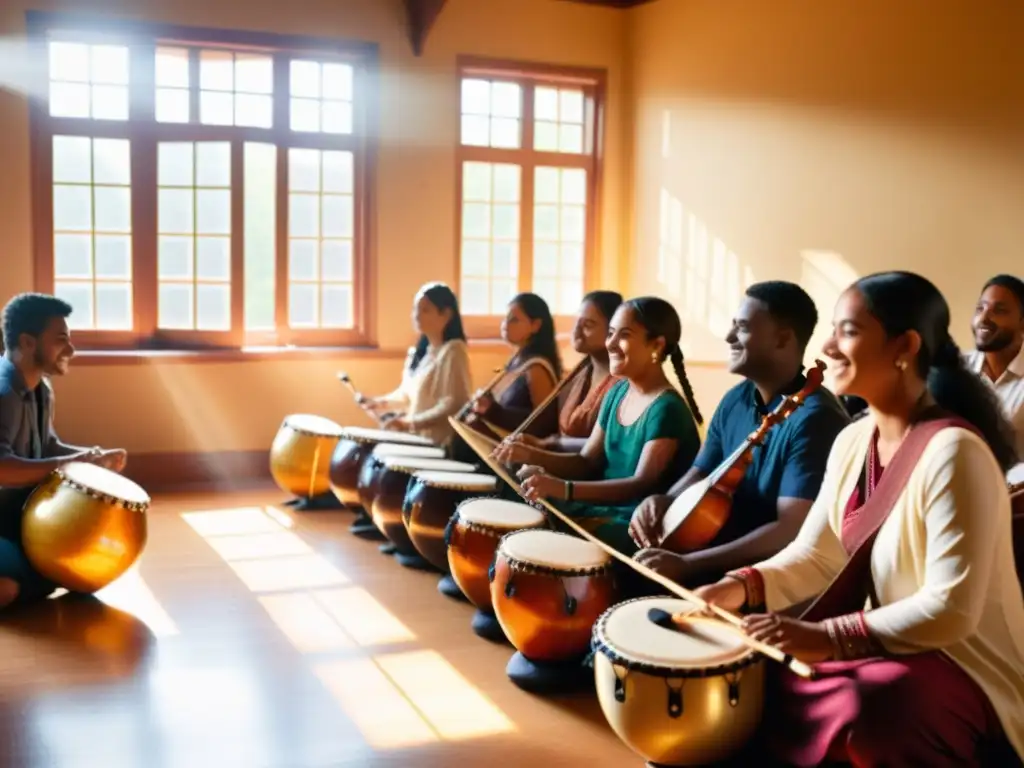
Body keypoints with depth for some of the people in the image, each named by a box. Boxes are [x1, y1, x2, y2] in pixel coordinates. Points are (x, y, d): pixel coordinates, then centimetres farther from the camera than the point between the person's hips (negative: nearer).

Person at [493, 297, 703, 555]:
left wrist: (565, 489, -38)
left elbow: (642, 486, -28)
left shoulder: (667, 410, -18)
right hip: (605, 507, 8)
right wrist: (531, 455, -7)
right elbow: (586, 463, 10)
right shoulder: (617, 393, 7)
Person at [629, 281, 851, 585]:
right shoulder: (735, 400, 6)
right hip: (722, 553, 7)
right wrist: (664, 501, -7)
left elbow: (791, 530, -26)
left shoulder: (815, 418, -20)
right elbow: (701, 473, 17)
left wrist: (687, 564, -30)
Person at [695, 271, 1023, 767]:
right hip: (885, 644, 8)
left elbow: (949, 609, -27)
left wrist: (828, 637, -30)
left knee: (865, 710, -35)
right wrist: (741, 586, -13)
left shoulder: (952, 452, -24)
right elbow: (815, 555, 4)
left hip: (963, 662, -7)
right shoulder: (852, 441, 3)